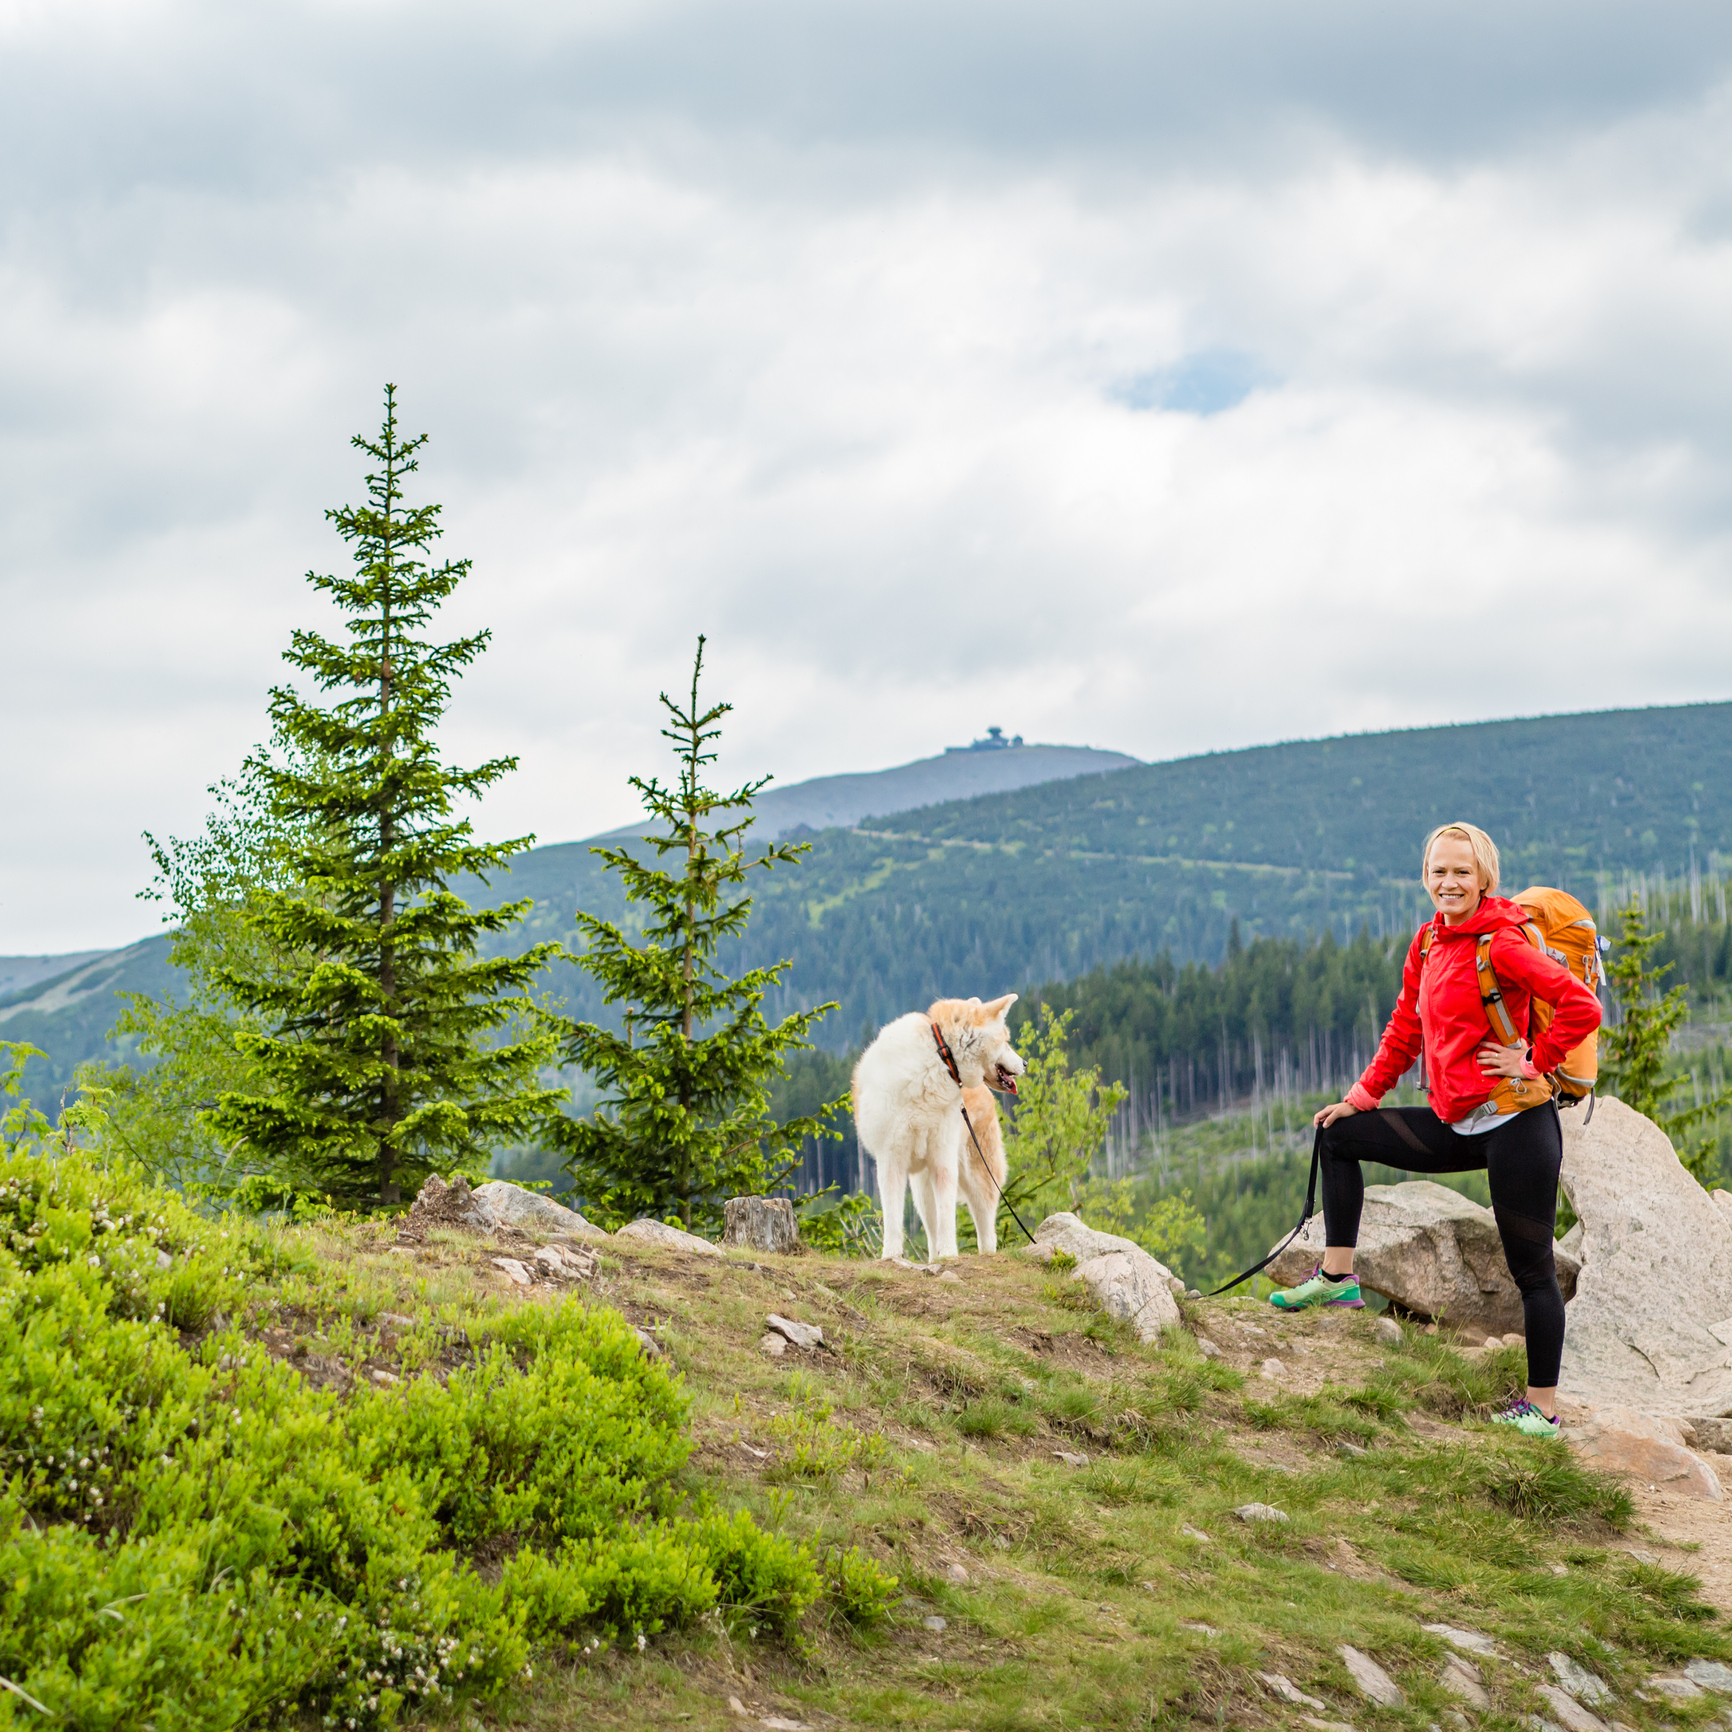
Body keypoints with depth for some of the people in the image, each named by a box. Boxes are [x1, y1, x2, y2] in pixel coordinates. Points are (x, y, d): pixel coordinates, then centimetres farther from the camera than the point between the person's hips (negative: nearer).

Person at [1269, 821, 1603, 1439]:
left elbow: (1583, 1008, -21)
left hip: (1514, 1124, -9)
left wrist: (1532, 1061, -14)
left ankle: (1542, 1409, 7)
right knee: (1340, 1136, 15)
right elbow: (1405, 1030, 18)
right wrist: (1361, 1097, 15)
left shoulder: (1502, 944, -15)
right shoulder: (1428, 943, 9)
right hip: (1458, 1125, 9)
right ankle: (1336, 1276, 18)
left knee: (1531, 1269, -1)